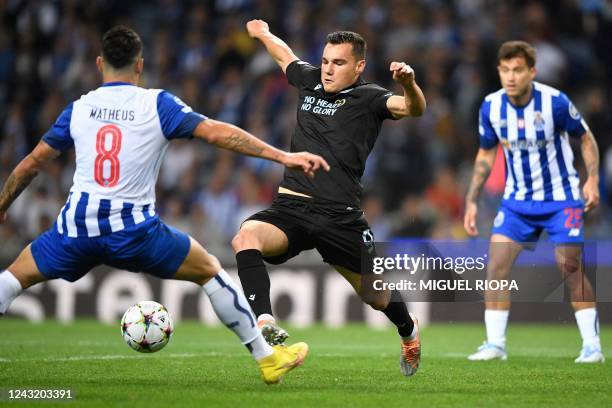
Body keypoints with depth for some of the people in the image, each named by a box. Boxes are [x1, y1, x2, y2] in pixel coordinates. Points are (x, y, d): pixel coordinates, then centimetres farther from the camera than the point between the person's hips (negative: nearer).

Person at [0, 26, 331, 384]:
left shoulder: (79, 109, 11)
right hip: (135, 232, -2)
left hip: (76, 229, 2)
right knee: (210, 271, 17)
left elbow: (32, 163, 17)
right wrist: (282, 156, -7)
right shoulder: (157, 104, 2)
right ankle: (266, 358, 18)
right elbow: (216, 132, -6)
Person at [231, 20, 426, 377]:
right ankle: (265, 323, -44)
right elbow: (285, 54, 36)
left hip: (340, 216, -3)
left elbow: (413, 109, -20)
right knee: (246, 236, -29)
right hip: (290, 206, 3)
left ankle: (409, 334, 44)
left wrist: (409, 85, -41)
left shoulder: (369, 98, -1)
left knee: (374, 293, 9)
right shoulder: (311, 81, 14)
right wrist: (263, 33, 52)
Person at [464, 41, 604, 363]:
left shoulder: (555, 101, -17)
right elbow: (486, 154, 9)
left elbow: (586, 140, -3)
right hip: (517, 200, 3)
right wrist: (472, 200, 5)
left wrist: (592, 179, -17)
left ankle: (592, 345, 2)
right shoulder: (491, 107, -6)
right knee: (496, 263, -10)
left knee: (571, 268, -9)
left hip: (561, 198, -3)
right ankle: (495, 344, -2)